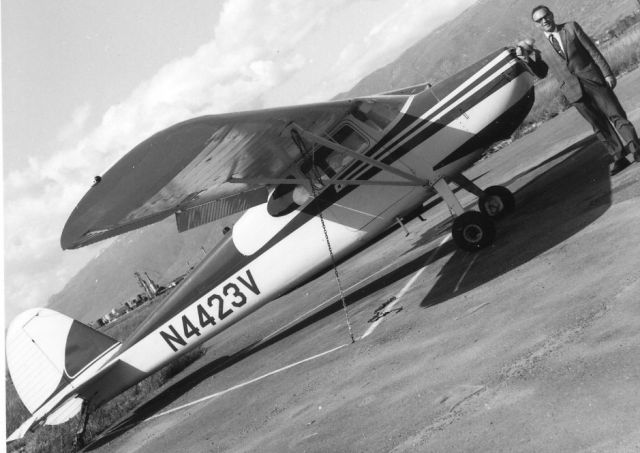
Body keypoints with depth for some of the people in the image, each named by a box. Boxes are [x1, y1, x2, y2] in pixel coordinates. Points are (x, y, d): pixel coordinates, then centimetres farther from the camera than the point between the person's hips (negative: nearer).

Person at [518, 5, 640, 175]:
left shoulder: (572, 27, 6)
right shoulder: (542, 50, 12)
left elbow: (593, 51, 2)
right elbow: (541, 73, 10)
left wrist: (607, 73, -5)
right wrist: (526, 58, -5)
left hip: (592, 80, -1)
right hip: (574, 91, 1)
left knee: (616, 115, -3)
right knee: (599, 126, 4)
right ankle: (618, 158, 10)